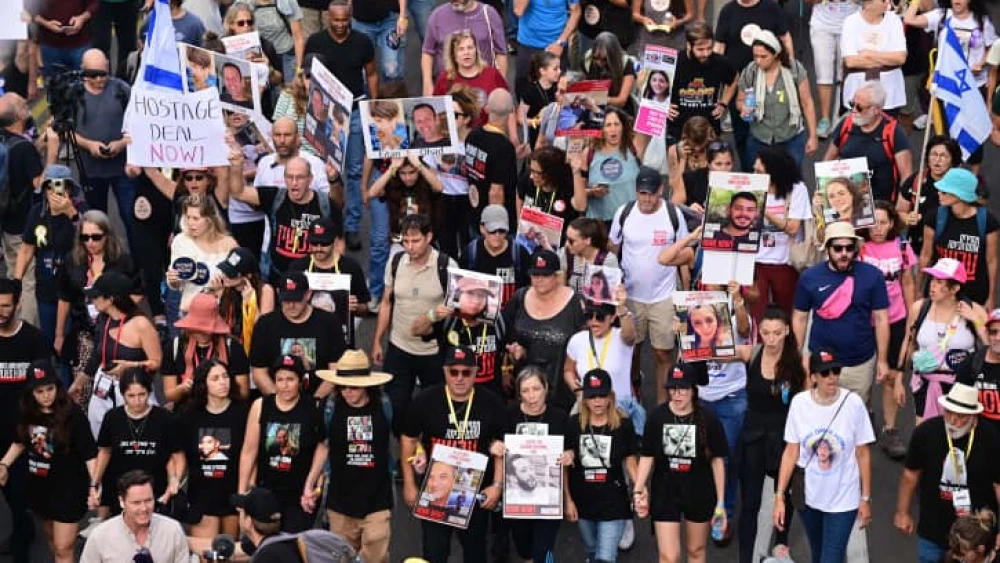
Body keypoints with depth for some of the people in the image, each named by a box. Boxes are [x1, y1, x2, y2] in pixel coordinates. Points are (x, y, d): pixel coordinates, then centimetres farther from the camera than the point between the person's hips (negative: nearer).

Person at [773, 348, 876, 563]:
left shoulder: (853, 403, -16)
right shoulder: (799, 403, -10)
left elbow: (863, 455, -7)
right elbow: (790, 453, -3)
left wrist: (866, 499, -3)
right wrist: (779, 497, -4)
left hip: (843, 500, -3)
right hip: (808, 496, 3)